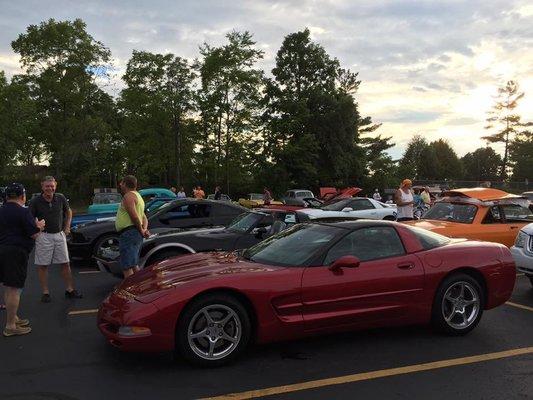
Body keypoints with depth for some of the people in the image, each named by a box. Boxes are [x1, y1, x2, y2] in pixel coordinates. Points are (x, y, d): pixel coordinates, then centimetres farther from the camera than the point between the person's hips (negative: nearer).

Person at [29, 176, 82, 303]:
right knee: (42, 266, 2)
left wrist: (67, 227, 11)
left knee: (65, 264, 6)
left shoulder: (61, 198, 1)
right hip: (43, 236, -3)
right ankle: (45, 293, 12)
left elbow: (68, 212, 18)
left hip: (59, 235, 3)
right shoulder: (35, 201, -8)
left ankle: (70, 290, 15)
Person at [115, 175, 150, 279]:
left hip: (129, 234, -11)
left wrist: (141, 230, -12)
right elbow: (144, 218, 22)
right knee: (134, 265, 19)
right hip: (135, 234, 11)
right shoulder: (137, 196, 24)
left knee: (127, 267, -13)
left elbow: (134, 216, -22)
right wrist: (144, 229, 5)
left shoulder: (128, 196, -10)